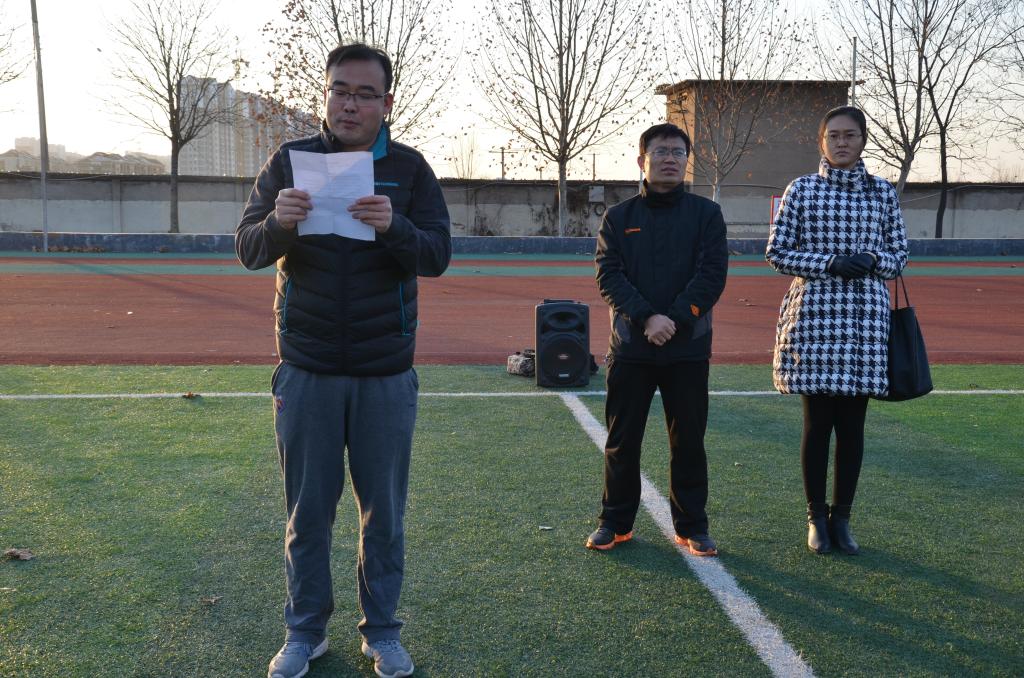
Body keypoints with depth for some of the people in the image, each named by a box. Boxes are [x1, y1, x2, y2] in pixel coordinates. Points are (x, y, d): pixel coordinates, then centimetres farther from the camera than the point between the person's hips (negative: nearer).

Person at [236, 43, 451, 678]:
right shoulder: (289, 161, 1)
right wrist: (278, 223, -27)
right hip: (306, 371, 0)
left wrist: (392, 227, -30)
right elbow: (248, 250, -5)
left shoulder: (410, 168, -1)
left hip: (387, 374, 0)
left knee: (384, 512, 10)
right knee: (307, 512, 10)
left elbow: (438, 255, -9)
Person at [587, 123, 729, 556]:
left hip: (688, 348, 0)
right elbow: (608, 275, -3)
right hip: (630, 346, 1)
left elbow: (712, 274, -5)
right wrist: (647, 317, -18)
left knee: (688, 441, 7)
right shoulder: (619, 218, 7)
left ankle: (692, 527, 19)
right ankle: (616, 522, 21)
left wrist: (674, 318, -16)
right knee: (622, 440, 7)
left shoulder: (706, 214, 6)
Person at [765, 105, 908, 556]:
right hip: (814, 317, -2)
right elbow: (776, 252, 0)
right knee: (817, 422, 3)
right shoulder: (801, 190, 3)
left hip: (865, 320, 2)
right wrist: (829, 262, -13)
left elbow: (899, 257, 12)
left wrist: (873, 259, -11)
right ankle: (817, 518, 17)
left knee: (852, 423, 6)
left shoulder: (883, 193, 9)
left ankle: (841, 518, 19)